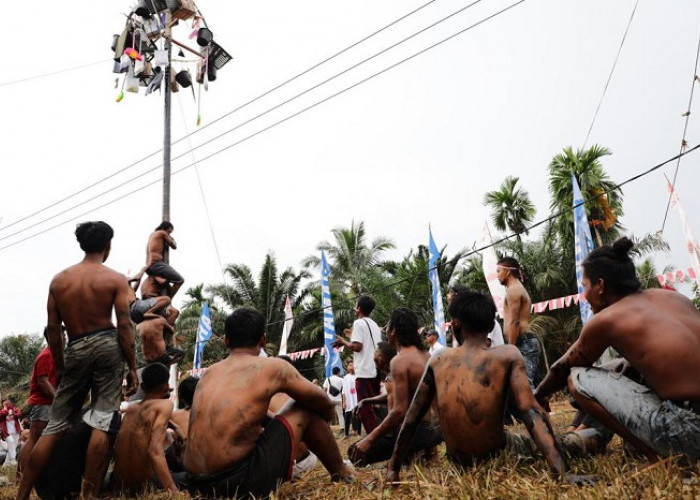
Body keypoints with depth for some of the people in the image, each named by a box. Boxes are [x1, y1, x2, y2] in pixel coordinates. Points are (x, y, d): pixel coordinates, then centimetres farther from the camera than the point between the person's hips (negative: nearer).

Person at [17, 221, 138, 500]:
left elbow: (53, 328, 7)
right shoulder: (116, 279, -3)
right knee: (102, 422, 0)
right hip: (107, 345, -3)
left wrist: (59, 367, 16)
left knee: (55, 425, 13)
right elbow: (124, 326, -9)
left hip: (75, 350, 4)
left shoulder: (59, 280, 8)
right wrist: (132, 368, -3)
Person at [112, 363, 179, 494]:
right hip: (143, 486, -6)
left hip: (119, 484, 6)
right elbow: (155, 451, -26)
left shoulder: (131, 408, 5)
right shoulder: (165, 404, -14)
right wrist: (174, 492, -28)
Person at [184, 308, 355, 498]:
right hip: (240, 481, -7)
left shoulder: (209, 373, 15)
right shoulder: (272, 366, -3)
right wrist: (327, 415, 32)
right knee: (307, 408, 10)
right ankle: (341, 473, 28)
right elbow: (321, 401, 10)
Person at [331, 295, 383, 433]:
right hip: (376, 371, 8)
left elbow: (357, 346, -15)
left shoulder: (359, 323, -7)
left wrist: (343, 342, 1)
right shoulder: (375, 325, 18)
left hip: (364, 372, -8)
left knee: (365, 409, -4)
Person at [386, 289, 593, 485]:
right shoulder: (508, 355, -11)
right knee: (528, 442, 32)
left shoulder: (439, 359, -4)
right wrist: (563, 473, -22)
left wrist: (393, 470, 6)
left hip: (457, 464, 3)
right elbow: (531, 412, -21)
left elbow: (411, 419, -1)